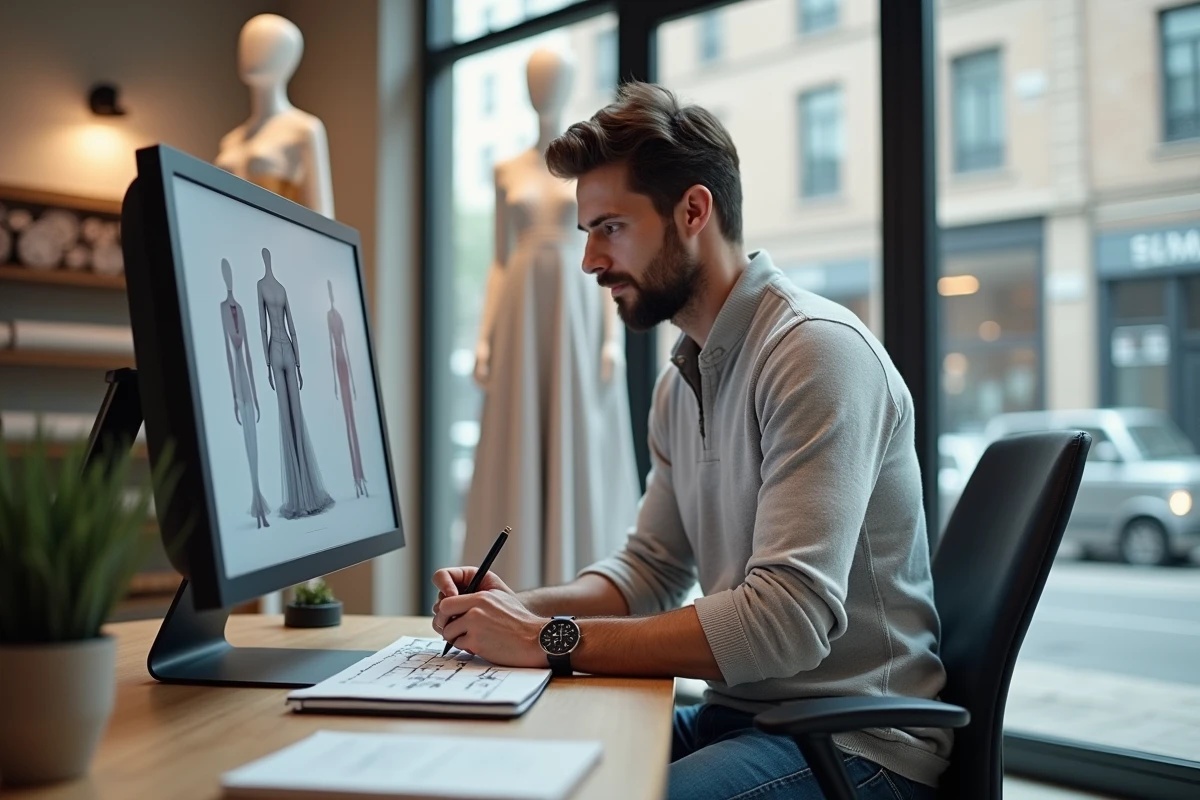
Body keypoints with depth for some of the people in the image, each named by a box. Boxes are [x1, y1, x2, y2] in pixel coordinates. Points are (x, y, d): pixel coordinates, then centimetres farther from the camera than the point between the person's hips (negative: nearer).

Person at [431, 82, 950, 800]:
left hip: (854, 741, -7)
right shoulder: (681, 382, 11)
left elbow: (788, 619, -26)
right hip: (736, 713, 8)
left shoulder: (819, 350, -18)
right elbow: (651, 571, 14)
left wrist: (553, 640, -23)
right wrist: (525, 608, -5)